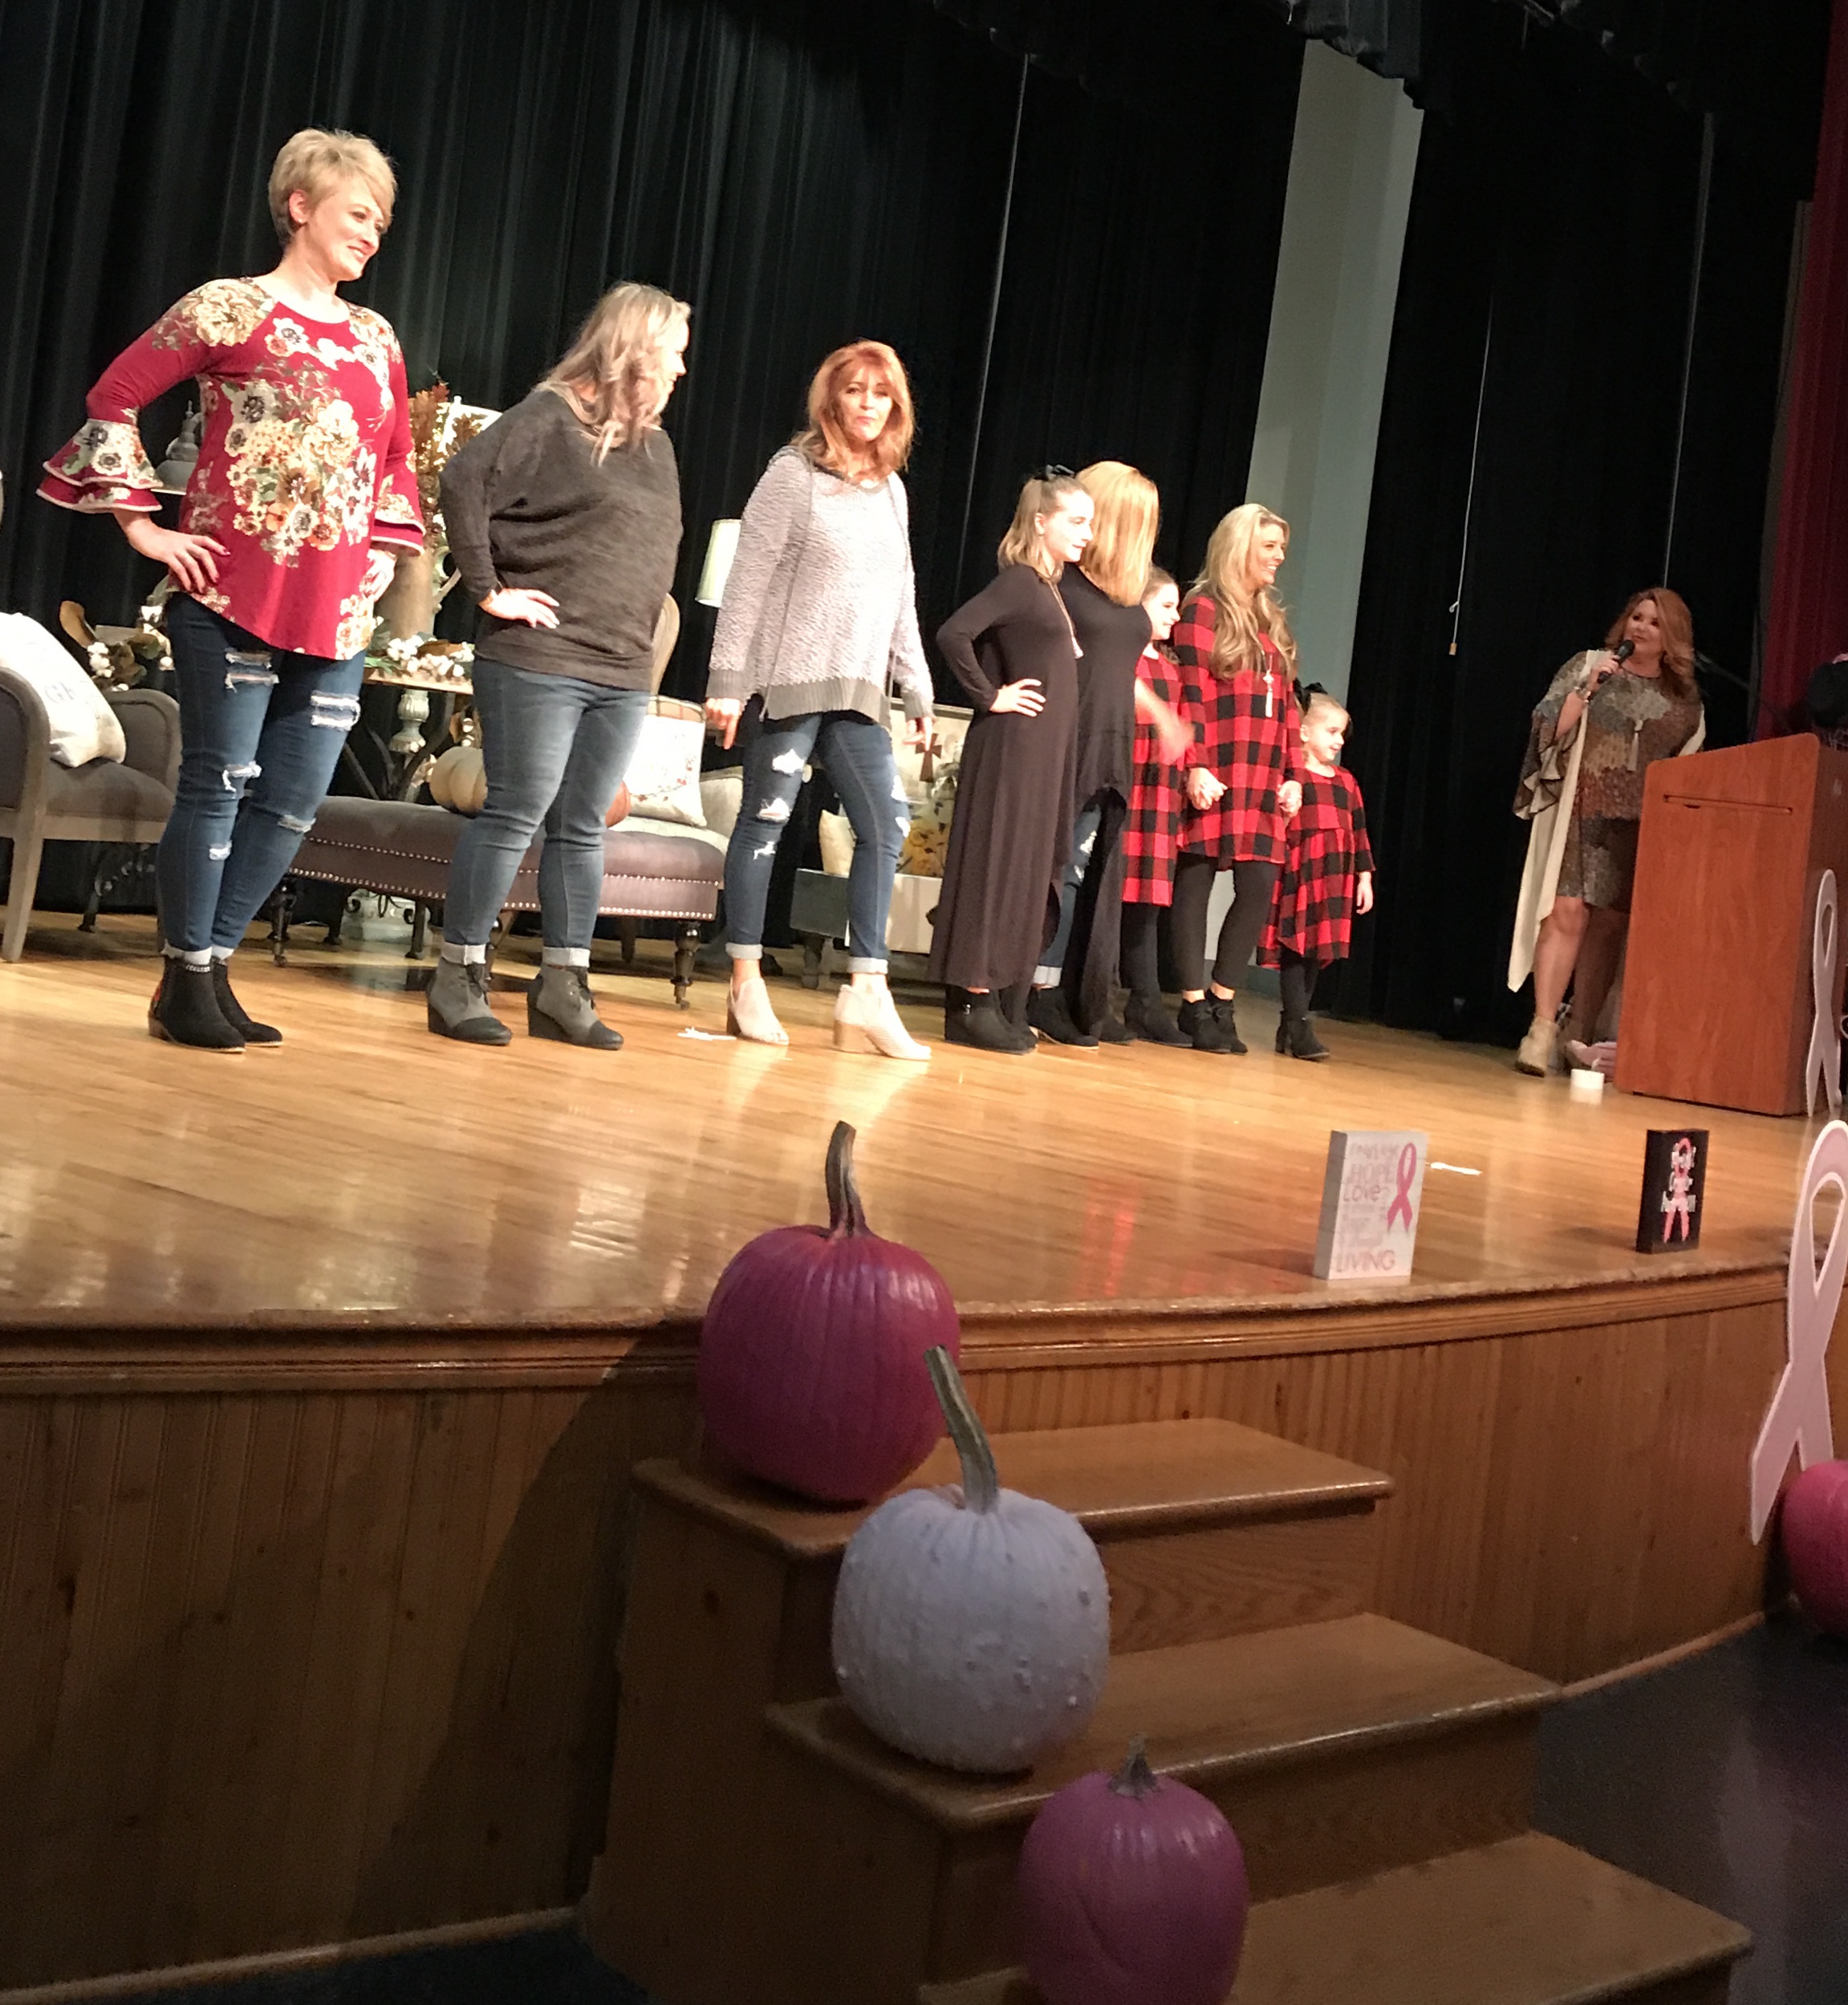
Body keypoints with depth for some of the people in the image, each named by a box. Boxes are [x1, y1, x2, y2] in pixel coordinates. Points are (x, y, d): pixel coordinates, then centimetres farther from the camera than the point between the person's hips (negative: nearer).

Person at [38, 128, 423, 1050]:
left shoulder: (375, 338, 15)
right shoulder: (230, 308, -1)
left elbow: (397, 463, 25)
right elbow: (114, 400, -2)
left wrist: (385, 552, 14)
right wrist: (143, 525, -5)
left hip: (339, 617, 6)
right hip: (235, 600, -6)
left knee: (292, 803, 6)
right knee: (218, 786, -2)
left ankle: (212, 969, 19)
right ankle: (185, 983, 9)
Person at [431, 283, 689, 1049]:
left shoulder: (655, 445, 17)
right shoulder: (552, 417, -7)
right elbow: (465, 481, -16)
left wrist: (640, 637, 13)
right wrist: (489, 589, -14)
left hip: (623, 674, 7)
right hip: (537, 661, -7)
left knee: (582, 830, 9)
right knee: (514, 817, -4)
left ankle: (563, 988, 15)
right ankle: (459, 979, 5)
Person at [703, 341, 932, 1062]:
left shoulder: (890, 490, 15)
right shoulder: (795, 474, -2)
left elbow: (902, 600, 19)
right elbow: (748, 580, -6)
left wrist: (917, 689, 15)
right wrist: (726, 678, -11)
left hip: (858, 692, 6)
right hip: (788, 679, -6)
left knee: (886, 826, -2)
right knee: (765, 823, 0)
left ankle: (866, 991, 1)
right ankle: (746, 982, 9)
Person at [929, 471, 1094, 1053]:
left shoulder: (1048, 587, 17)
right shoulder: (1019, 581, -10)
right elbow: (954, 634, -22)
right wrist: (990, 697, -15)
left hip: (1043, 755, 9)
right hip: (1011, 747, -9)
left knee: (1028, 877, 10)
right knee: (994, 869, -6)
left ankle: (1000, 1004, 15)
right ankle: (970, 1004, -2)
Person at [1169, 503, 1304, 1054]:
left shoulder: (1273, 622, 21)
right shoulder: (1203, 610, -1)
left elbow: (1287, 706, 20)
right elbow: (1191, 696, -9)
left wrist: (1294, 775, 13)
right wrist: (1196, 766, -17)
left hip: (1261, 782, 7)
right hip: (1213, 778, -7)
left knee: (1260, 888, -1)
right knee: (1196, 883, -1)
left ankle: (1221, 1001, 10)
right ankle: (1194, 1006, 6)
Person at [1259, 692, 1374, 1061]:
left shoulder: (1346, 782, 17)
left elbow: (1358, 832, 18)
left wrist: (1364, 877, 15)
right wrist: (1276, 865, -13)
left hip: (1333, 884, 6)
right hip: (1296, 877, -6)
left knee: (1318, 952, 7)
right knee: (1296, 948, -7)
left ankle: (1290, 1025, 16)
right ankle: (1298, 1026, -6)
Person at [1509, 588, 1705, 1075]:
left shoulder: (1684, 696, 13)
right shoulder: (1588, 666, 8)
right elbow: (1551, 729, 0)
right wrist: (1587, 689, -10)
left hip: (1640, 826, 2)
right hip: (1581, 812, -2)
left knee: (1609, 925, 1)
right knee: (1568, 912, -15)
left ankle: (1581, 1038, 7)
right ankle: (1543, 1029, -15)